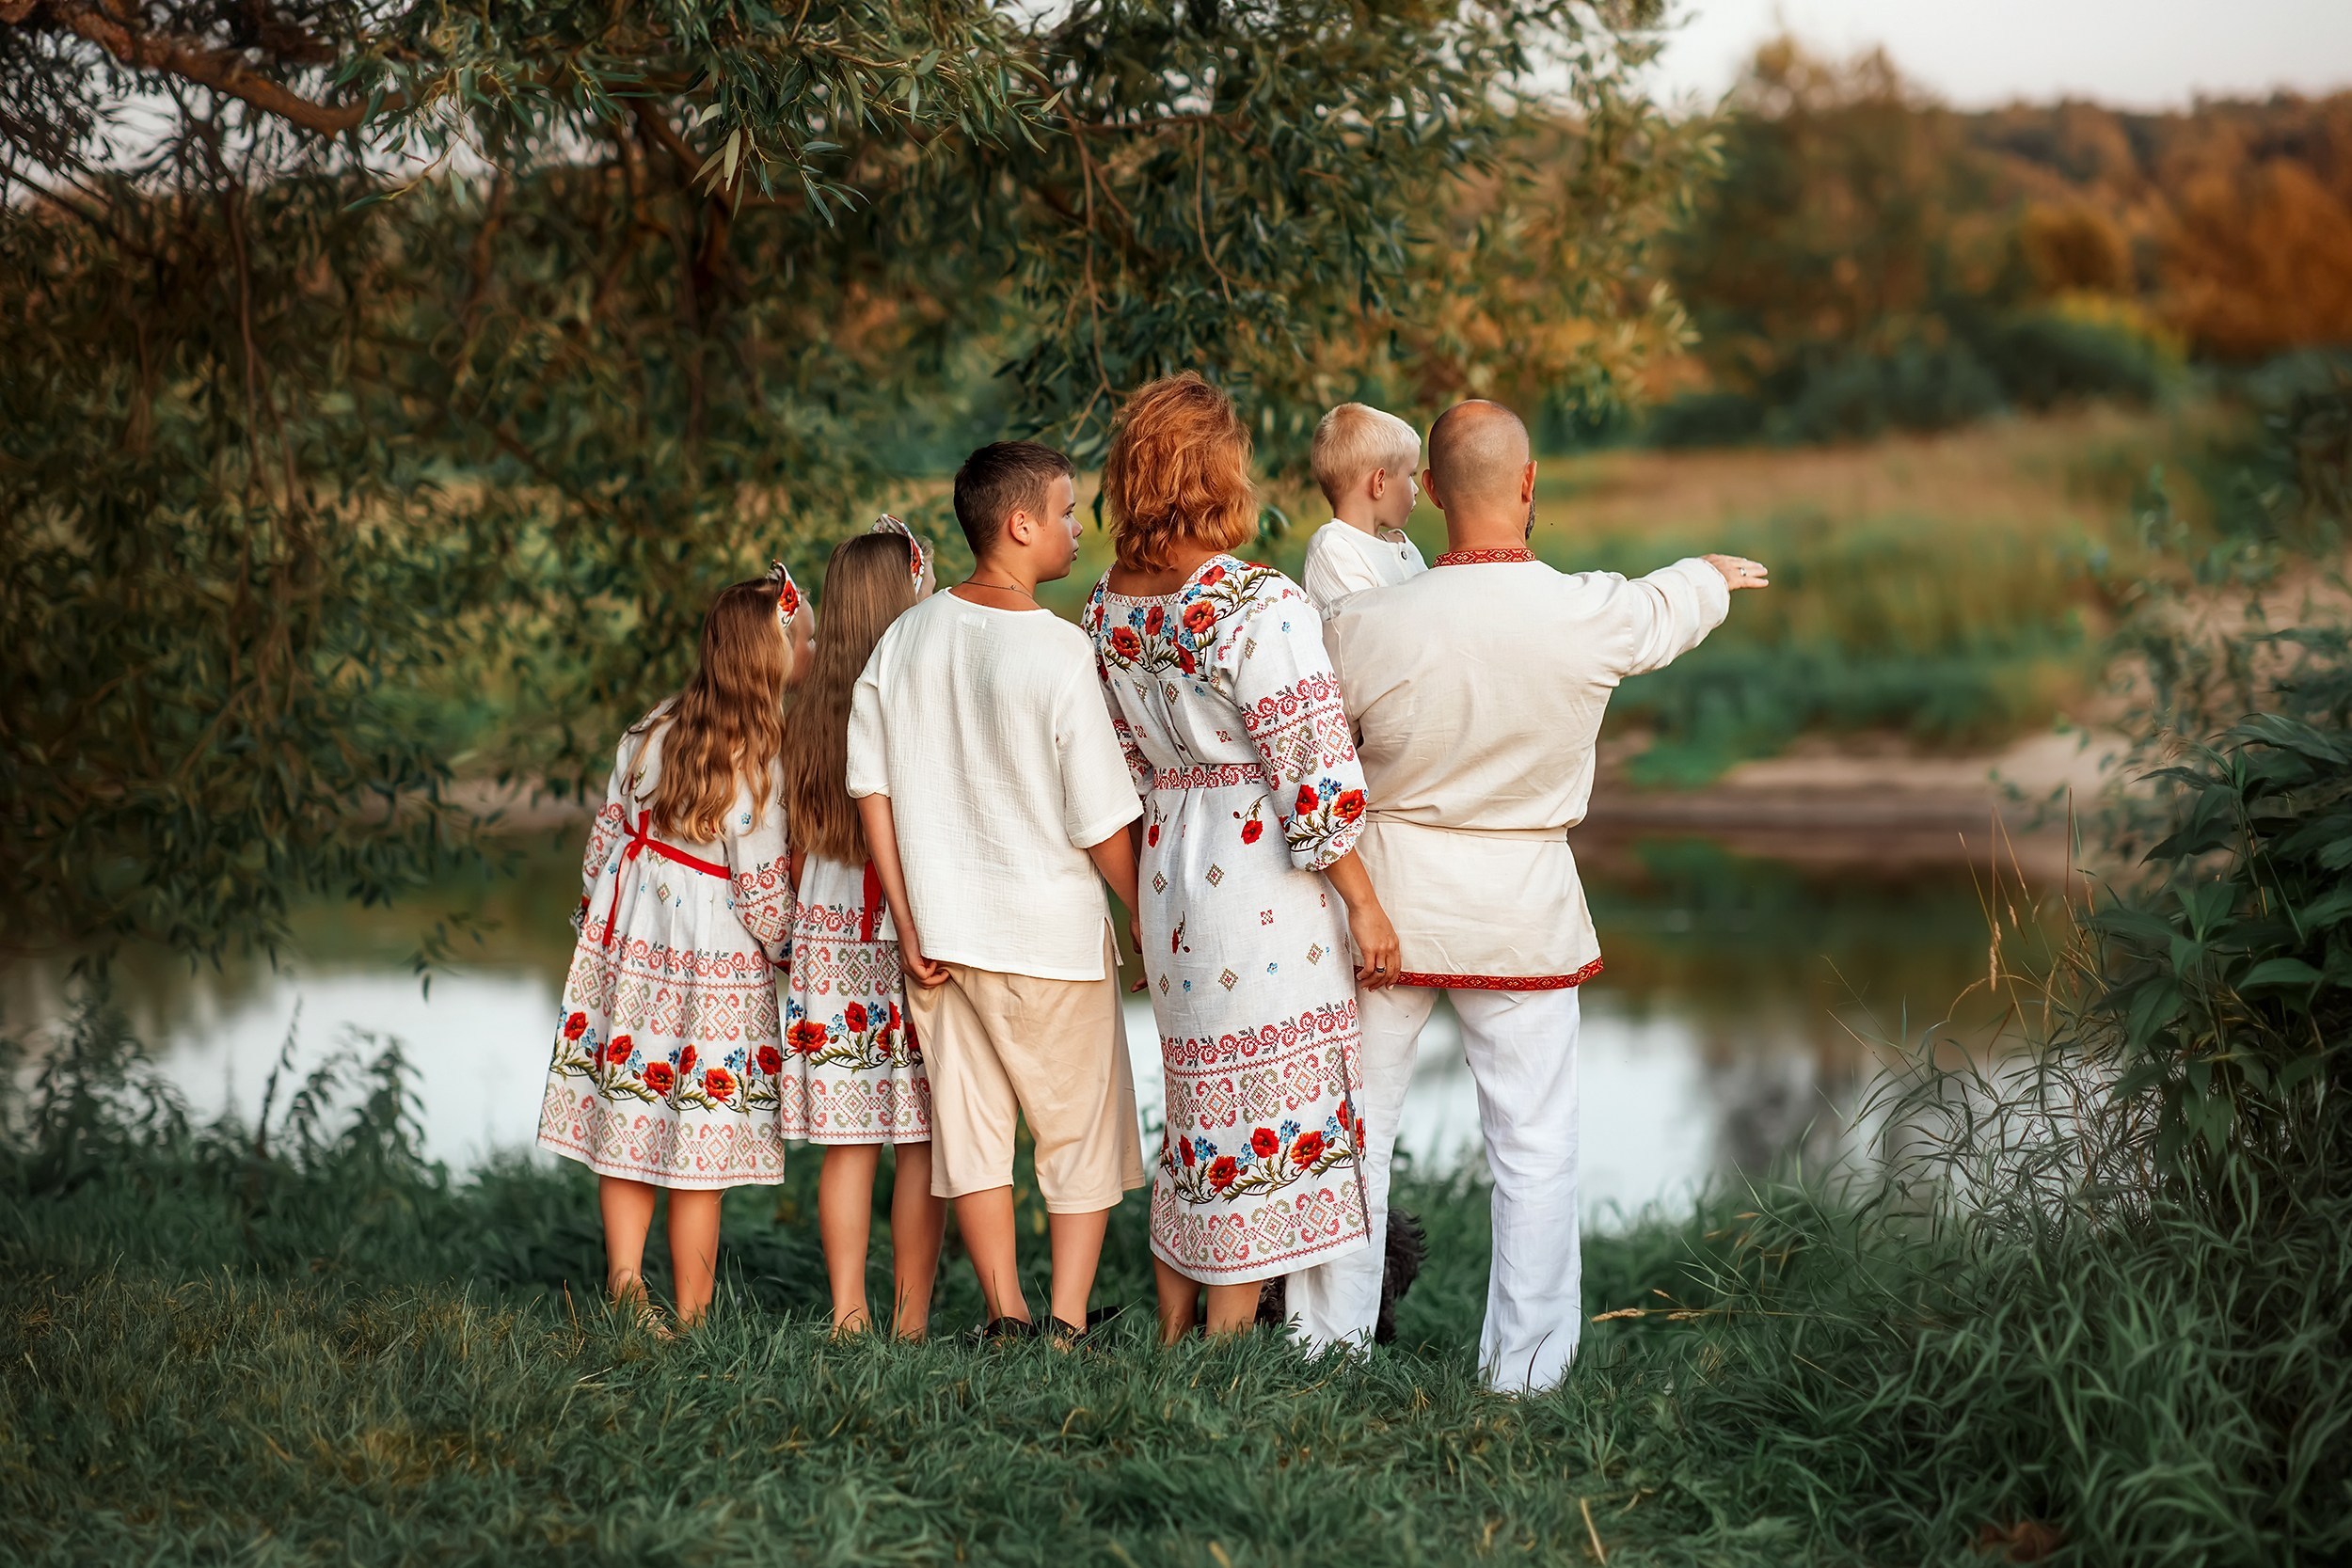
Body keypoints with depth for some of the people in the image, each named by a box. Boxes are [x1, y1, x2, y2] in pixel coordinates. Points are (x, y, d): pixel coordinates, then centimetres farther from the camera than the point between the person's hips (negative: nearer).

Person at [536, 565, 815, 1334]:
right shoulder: (759, 764, -16)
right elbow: (763, 894, -12)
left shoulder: (651, 733, 1)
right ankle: (691, 1314, 9)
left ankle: (623, 1277, 5)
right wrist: (790, 951, 7)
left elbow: (606, 839, 8)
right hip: (714, 966, -5)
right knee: (698, 1146, 2)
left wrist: (599, 930, 21)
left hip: (630, 950, 5)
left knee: (629, 1121, 12)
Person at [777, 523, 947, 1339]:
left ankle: (849, 1312, 9)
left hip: (830, 932, 4)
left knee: (850, 1139, 7)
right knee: (921, 1139, 2)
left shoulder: (808, 708, 3)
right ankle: (911, 1319, 5)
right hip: (918, 935, -4)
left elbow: (797, 847, 11)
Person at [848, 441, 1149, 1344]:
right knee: (1082, 1131, 8)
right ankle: (1067, 1322, 6)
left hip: (942, 929, 4)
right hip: (1054, 932, -4)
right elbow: (1103, 824, -13)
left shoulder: (906, 638, 0)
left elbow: (871, 788, 3)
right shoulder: (1058, 651, -16)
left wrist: (910, 928, 7)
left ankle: (1004, 1316, 13)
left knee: (970, 1125, 11)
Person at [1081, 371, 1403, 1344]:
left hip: (1172, 877, 7)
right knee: (1265, 1118, 1)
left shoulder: (1109, 605, 4)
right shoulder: (1260, 606, -18)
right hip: (1265, 886, -7)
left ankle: (1172, 1340, 24)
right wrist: (1363, 904, -10)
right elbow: (1313, 775, -17)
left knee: (1196, 1108, 17)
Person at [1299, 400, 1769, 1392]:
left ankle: (1328, 1345, 21)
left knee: (1352, 1130, 13)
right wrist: (1715, 573, 36)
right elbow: (1668, 609, 13)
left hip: (1390, 897, 0)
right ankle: (1523, 1372, 14)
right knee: (1534, 1149, 9)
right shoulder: (1592, 618, -11)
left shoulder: (1367, 626, -14)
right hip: (1523, 902, 0)